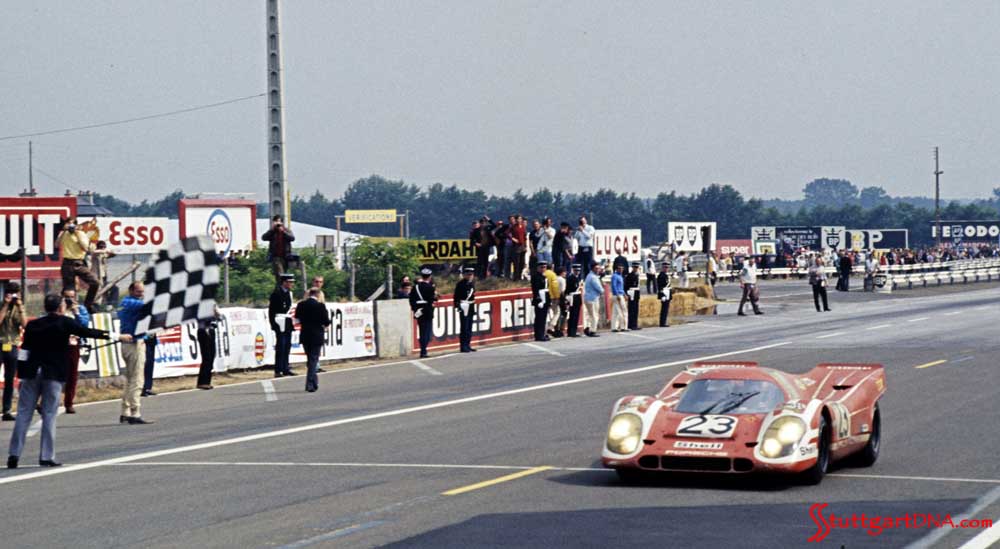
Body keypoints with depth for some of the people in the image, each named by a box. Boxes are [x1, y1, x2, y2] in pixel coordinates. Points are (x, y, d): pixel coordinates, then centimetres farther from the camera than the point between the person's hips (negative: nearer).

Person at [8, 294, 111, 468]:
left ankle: (14, 454, 2)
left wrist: (21, 373, 8)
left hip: (31, 373, 3)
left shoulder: (32, 325, 8)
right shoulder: (65, 323, -1)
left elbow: (25, 349, 6)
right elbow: (87, 332, 3)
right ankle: (47, 457, -1)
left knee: (23, 414, 6)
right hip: (54, 375, -3)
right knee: (49, 415, 1)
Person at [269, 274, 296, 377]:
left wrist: (291, 321, 14)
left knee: (287, 347, 10)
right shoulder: (276, 293, -12)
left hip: (288, 325, 8)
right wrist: (274, 325, -16)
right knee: (280, 347, -8)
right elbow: (271, 310, -12)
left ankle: (286, 369, 16)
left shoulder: (288, 293, 13)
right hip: (280, 325, -8)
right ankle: (278, 370, -6)